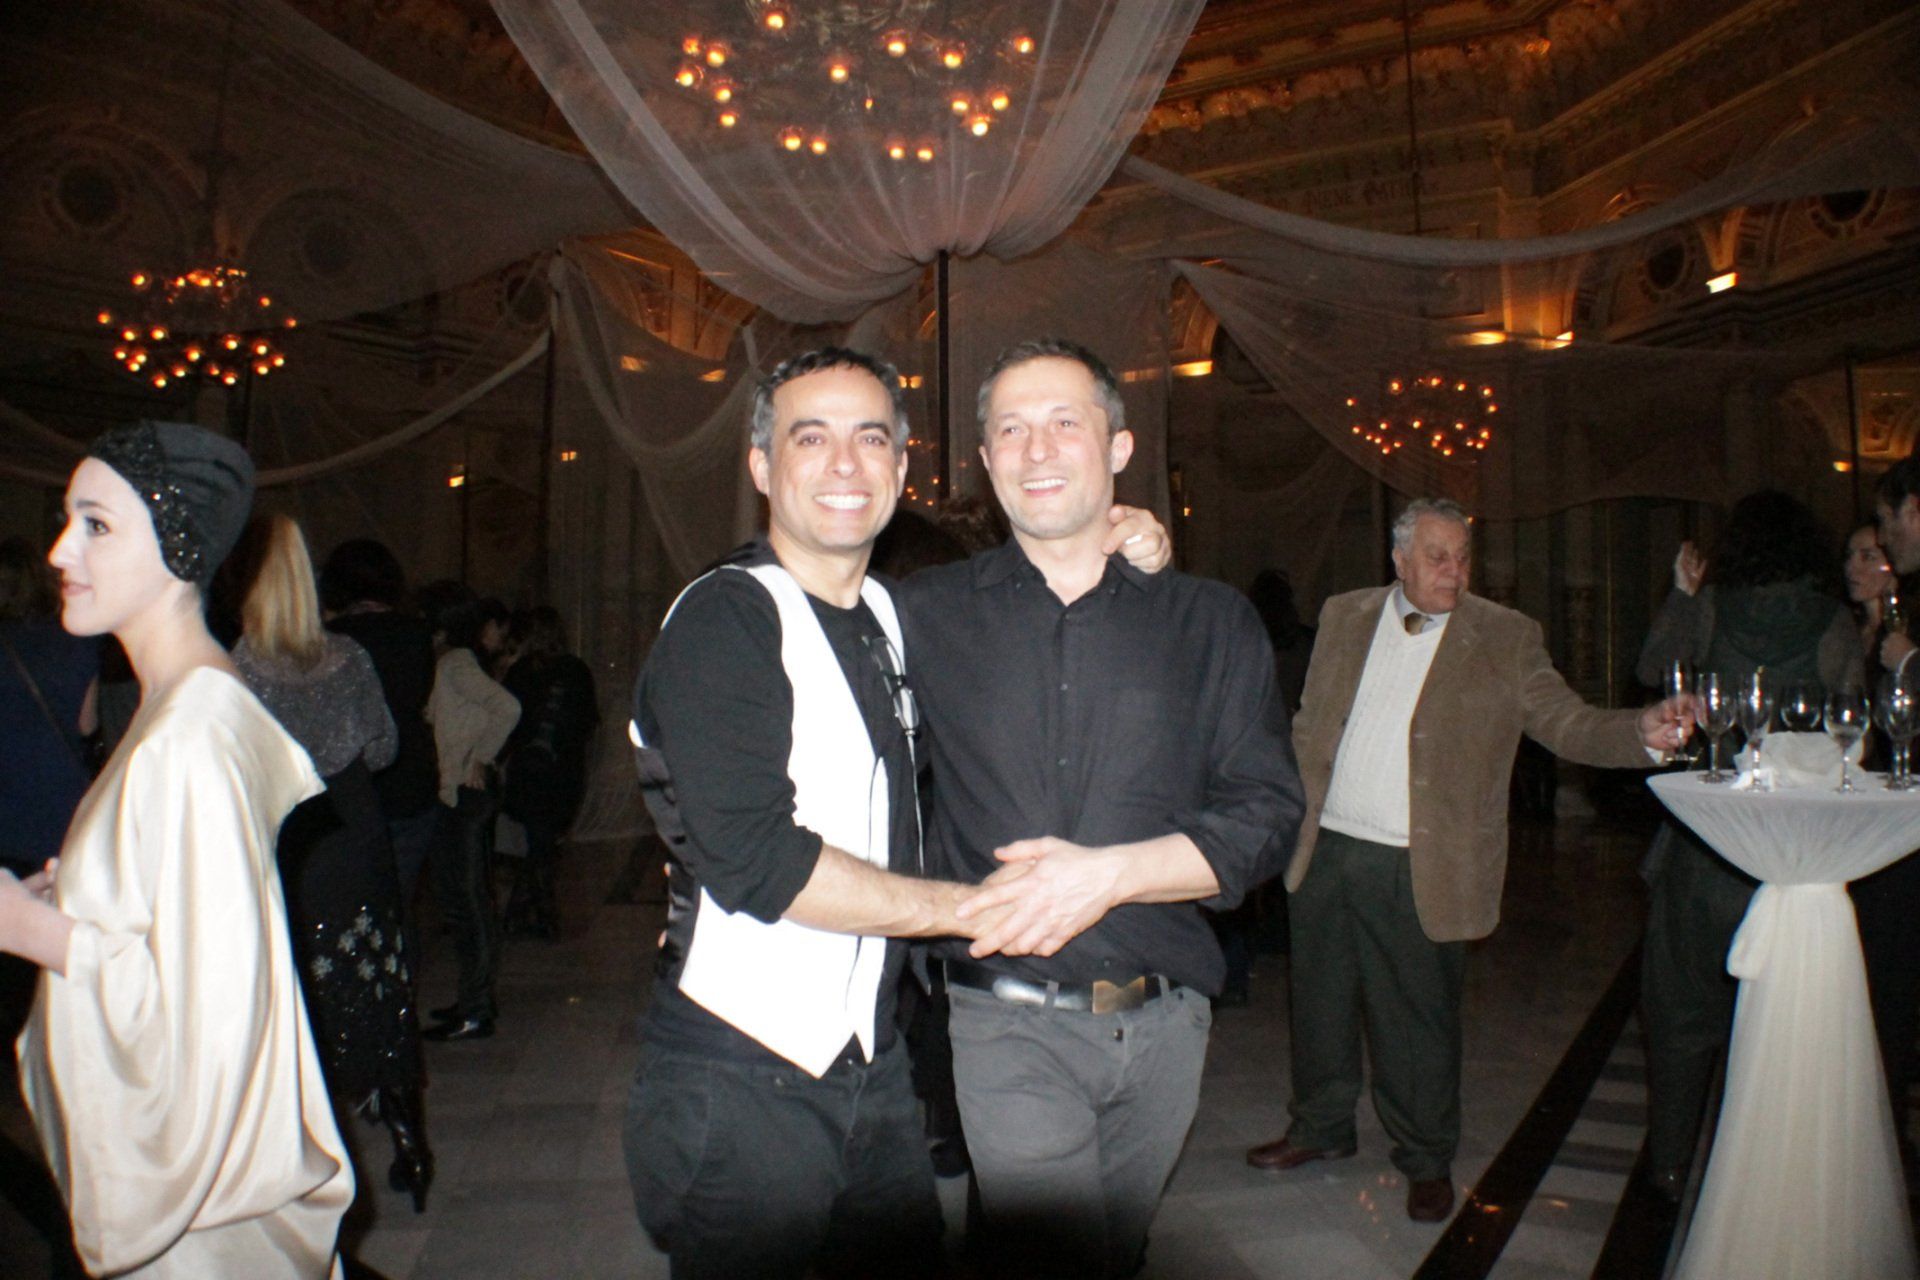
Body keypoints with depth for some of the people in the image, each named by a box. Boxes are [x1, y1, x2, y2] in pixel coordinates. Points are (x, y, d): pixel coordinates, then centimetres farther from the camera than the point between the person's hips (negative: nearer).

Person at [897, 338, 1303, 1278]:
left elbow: (1265, 815, -5)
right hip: (1009, 1024, -2)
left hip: (1165, 1022, 3)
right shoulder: (927, 613, 0)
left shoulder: (1211, 623, 1)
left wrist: (1110, 873, -18)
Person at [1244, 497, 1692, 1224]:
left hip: (1419, 871, -3)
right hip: (1326, 851, 4)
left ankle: (1427, 1161, 31)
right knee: (1320, 1003, 17)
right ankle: (1321, 1128, 38)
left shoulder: (1507, 638, -2)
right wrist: (1300, 809, 6)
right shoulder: (1344, 617, 7)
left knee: (1418, 1021, 8)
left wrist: (1643, 731, -27)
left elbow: (1564, 722, -8)